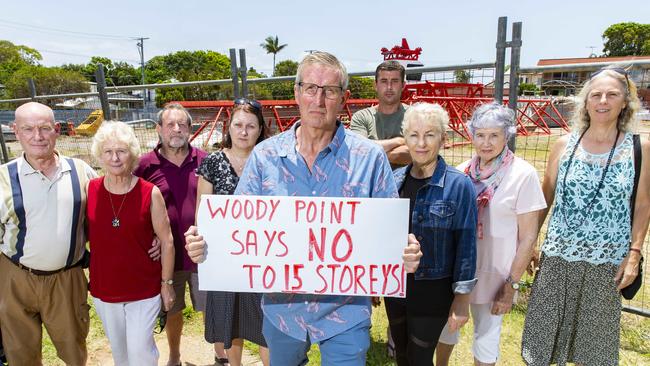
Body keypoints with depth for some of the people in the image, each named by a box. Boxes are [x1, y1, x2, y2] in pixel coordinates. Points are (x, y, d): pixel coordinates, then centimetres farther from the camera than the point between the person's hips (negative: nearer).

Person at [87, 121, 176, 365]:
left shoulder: (150, 193, -15)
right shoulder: (89, 190, -7)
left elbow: (167, 241, -8)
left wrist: (166, 283, -5)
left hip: (144, 289, -3)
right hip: (103, 289, 3)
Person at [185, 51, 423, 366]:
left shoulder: (369, 158, -10)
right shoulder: (265, 156, -6)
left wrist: (408, 253, -27)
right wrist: (206, 243, -22)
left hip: (345, 311, -3)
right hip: (281, 307, 3)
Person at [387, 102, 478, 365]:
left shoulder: (458, 185, -15)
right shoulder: (395, 179, -3)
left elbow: (466, 245, -12)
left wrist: (461, 299, -10)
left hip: (433, 291, -4)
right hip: (394, 284, 4)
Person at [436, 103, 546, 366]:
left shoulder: (523, 174, -13)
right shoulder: (463, 171, -2)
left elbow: (528, 237, -10)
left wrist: (511, 284, -11)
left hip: (492, 271, -4)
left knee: (487, 334, 14)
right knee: (445, 322, 19)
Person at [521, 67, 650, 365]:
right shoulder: (564, 145, -1)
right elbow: (545, 198, 5)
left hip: (607, 261, 0)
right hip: (558, 256, 1)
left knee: (592, 340, 15)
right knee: (543, 331, 9)